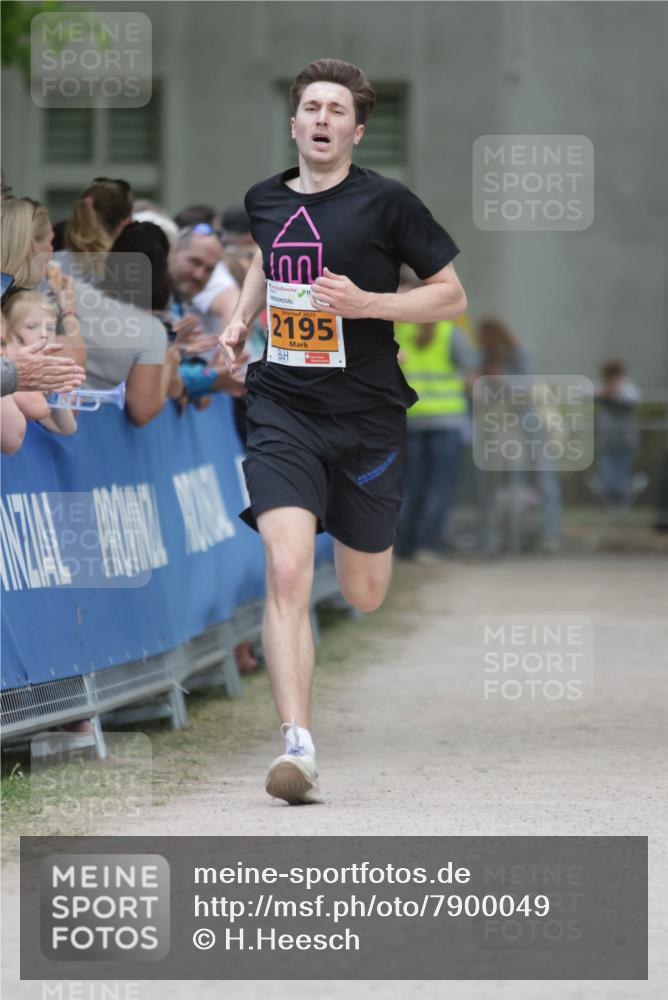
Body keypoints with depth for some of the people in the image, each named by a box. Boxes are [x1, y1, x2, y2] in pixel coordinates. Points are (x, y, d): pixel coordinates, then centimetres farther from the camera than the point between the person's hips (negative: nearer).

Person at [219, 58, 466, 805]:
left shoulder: (386, 203, -7)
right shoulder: (265, 200, 6)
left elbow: (452, 297, -2)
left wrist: (368, 302, -16)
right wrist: (241, 319, 13)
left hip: (367, 417, -1)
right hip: (283, 410, 2)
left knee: (363, 596, 11)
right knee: (287, 572, -19)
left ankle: (372, 538, 50)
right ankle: (297, 745, -23)